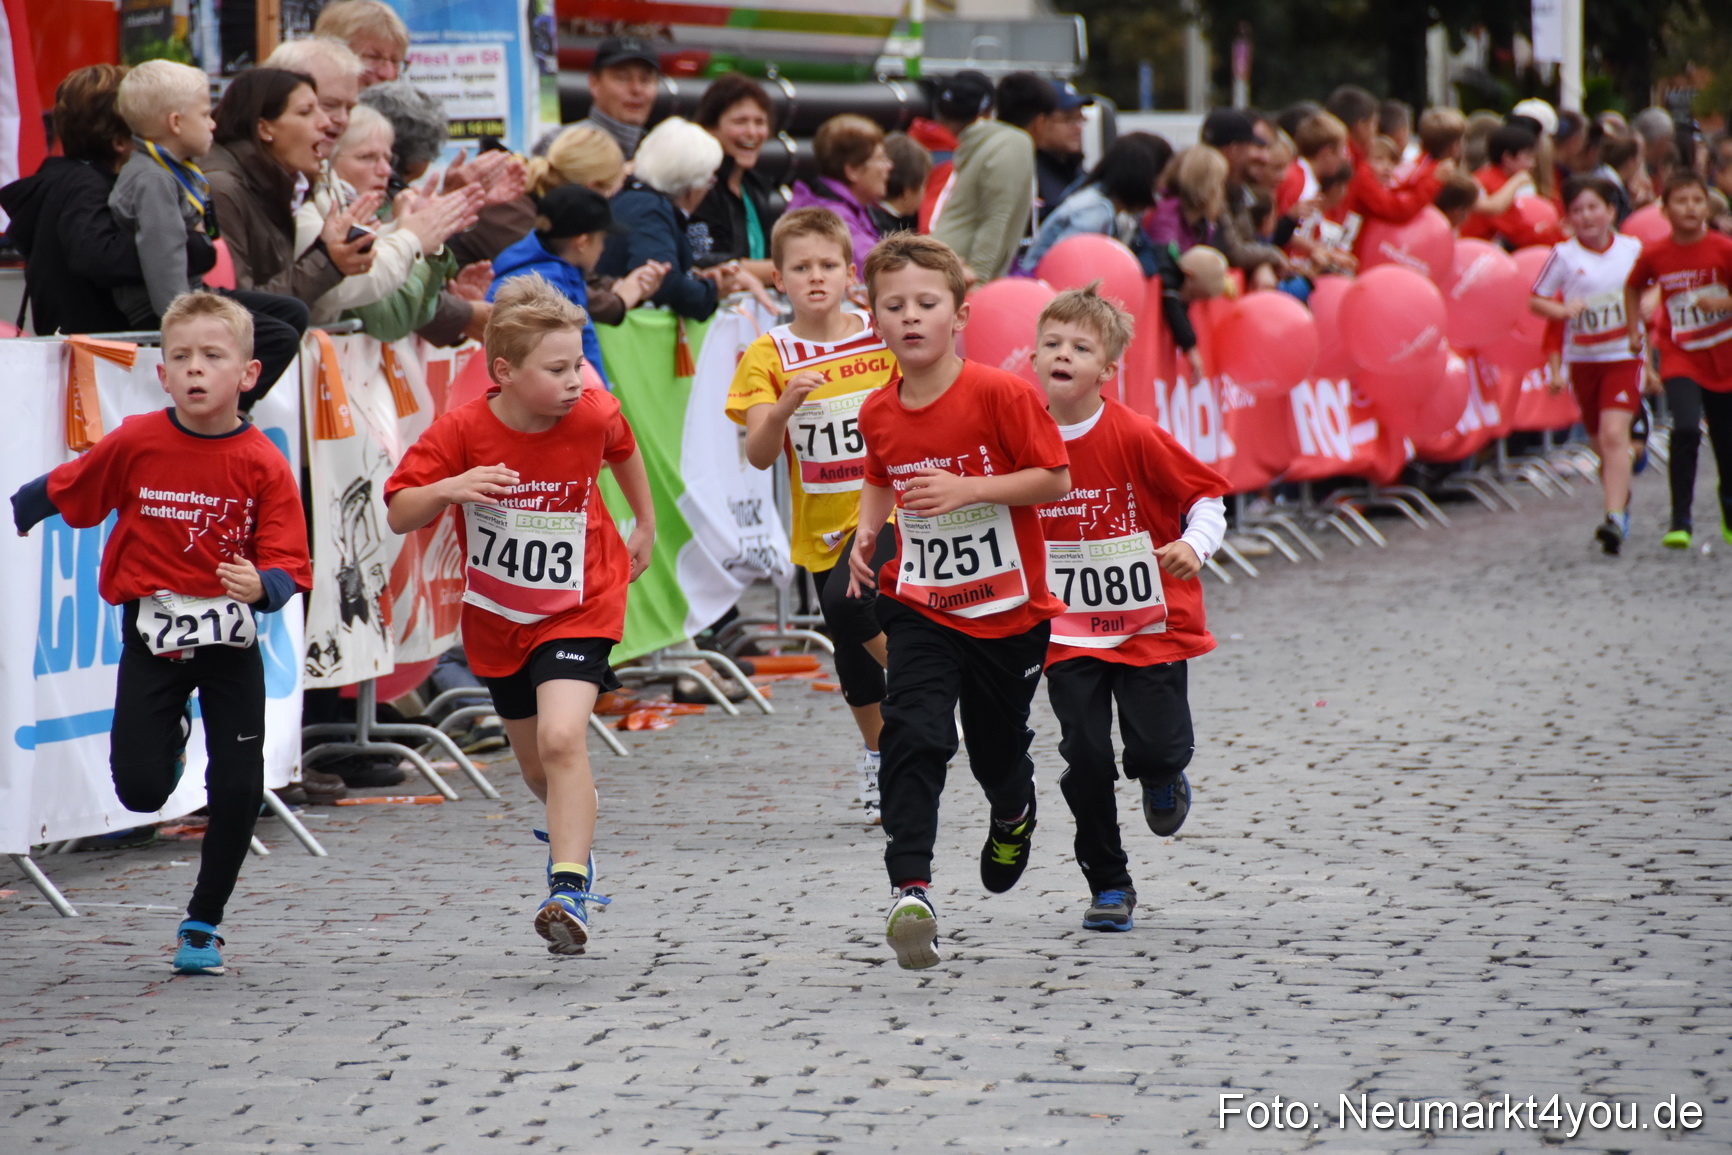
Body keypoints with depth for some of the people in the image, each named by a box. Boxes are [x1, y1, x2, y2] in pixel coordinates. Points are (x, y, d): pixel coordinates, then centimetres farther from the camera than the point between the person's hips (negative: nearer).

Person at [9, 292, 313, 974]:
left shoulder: (263, 465, -10)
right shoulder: (134, 445, -7)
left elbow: (287, 568, -13)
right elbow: (61, 492, 9)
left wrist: (260, 587, -33)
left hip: (230, 640, 0)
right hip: (151, 636, 0)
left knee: (238, 791, -4)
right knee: (141, 790, -7)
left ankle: (203, 924, 18)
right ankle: (170, 739, 32)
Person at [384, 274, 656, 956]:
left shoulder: (593, 416, -15)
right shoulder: (461, 432, -18)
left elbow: (622, 448, 10)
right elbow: (398, 516, -15)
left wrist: (645, 525, 21)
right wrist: (448, 490, -35)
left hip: (577, 609, -2)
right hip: (496, 619, 2)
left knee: (561, 739, -25)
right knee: (536, 764, 18)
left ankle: (569, 891, -26)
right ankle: (573, 836, 51)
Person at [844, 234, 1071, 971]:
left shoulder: (1001, 394, -17)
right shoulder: (879, 412, -2)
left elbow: (1056, 480, -15)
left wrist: (967, 490, -24)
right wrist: (867, 531, 0)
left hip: (1008, 608, -2)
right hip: (920, 606, 2)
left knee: (998, 746, 14)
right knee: (913, 734, -19)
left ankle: (1014, 818, 51)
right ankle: (910, 889, -21)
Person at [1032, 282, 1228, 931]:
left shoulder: (1135, 437, -14)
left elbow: (1206, 493, -5)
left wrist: (1195, 545, -22)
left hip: (1150, 627, -2)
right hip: (1068, 634, 2)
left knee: (1157, 748, -7)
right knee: (1086, 759, -5)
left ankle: (1163, 779, 32)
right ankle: (1109, 886, 11)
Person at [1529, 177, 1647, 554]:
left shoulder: (1633, 249, 0)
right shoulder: (1564, 256, -3)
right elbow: (1536, 300, 2)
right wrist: (1563, 310, -18)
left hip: (1624, 356, -2)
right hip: (1582, 359, 2)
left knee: (1614, 434, -17)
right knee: (1601, 443, 11)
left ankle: (1615, 519, -25)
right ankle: (1622, 499, 36)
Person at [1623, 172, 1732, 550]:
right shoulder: (1654, 255, -5)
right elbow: (1633, 288, 15)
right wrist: (1634, 330, 9)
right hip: (1679, 356, -1)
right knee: (1686, 430, -23)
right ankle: (1680, 522, -19)